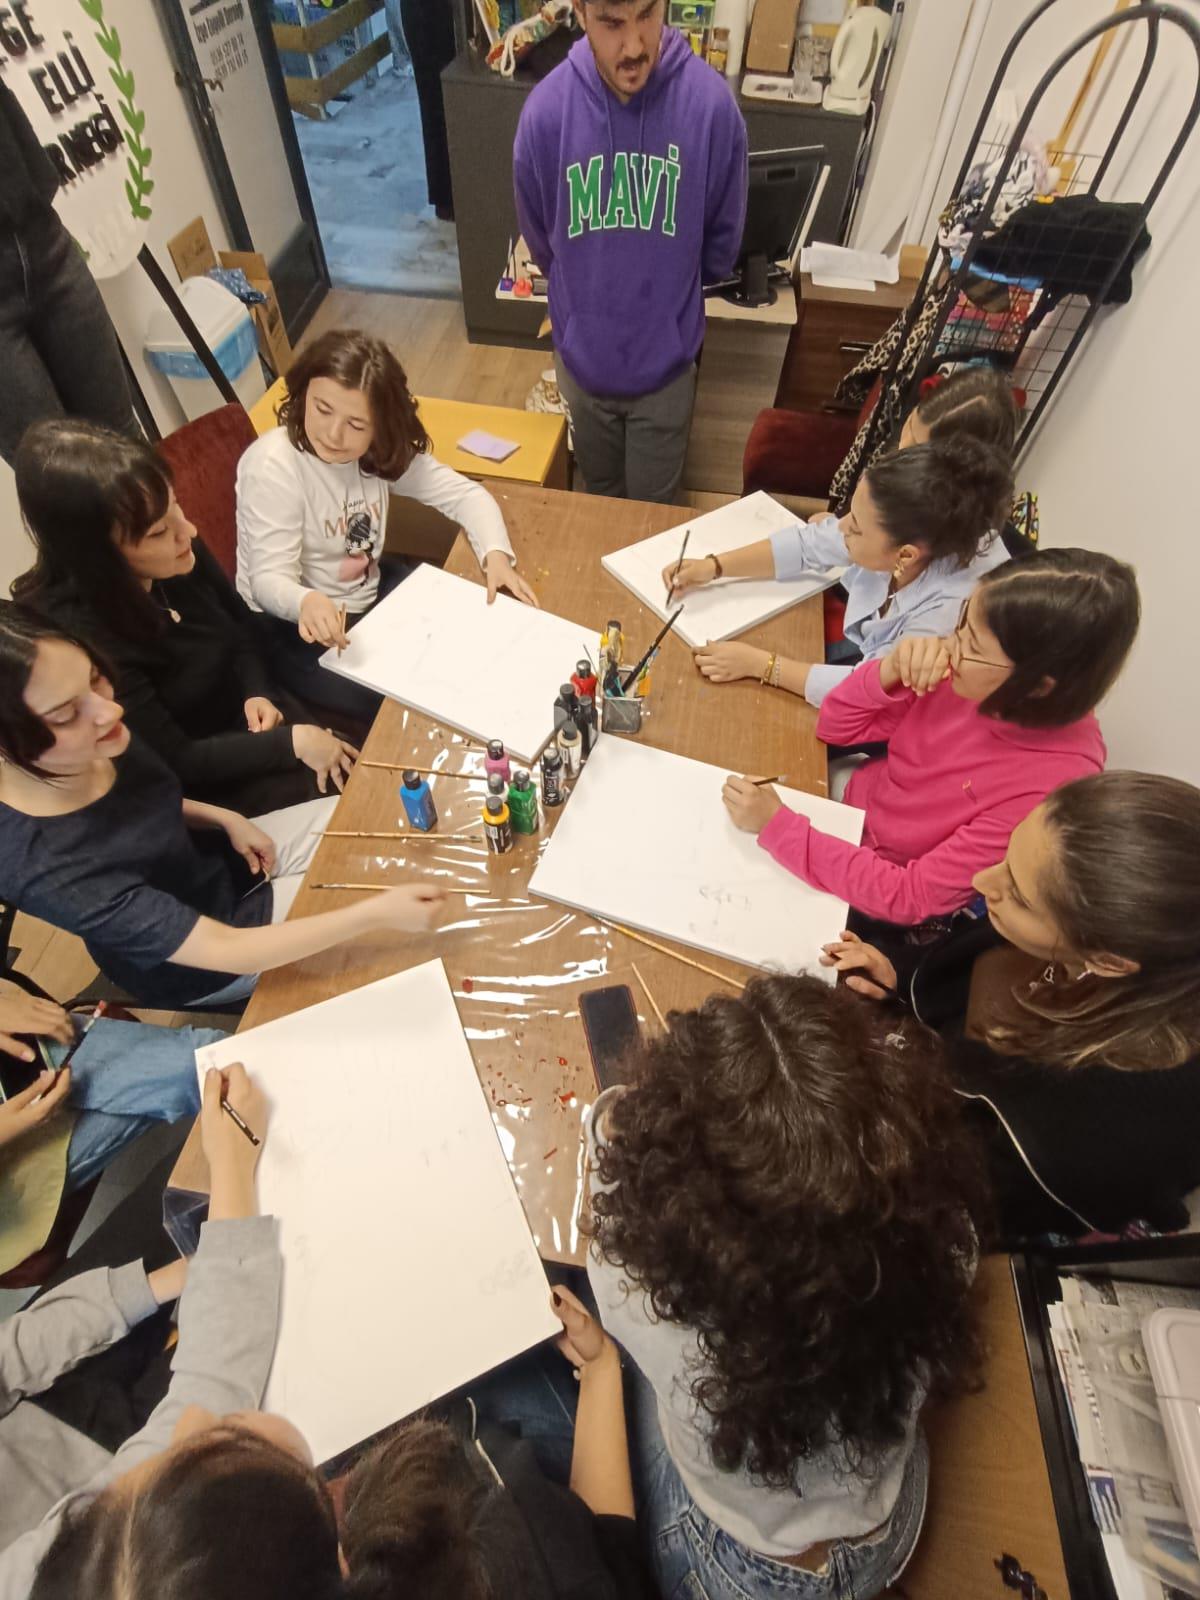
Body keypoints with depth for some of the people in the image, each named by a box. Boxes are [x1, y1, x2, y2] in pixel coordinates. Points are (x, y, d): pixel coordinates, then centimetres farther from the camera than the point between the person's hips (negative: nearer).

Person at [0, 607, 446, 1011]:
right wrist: (377, 911, -40)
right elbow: (221, 950, -37)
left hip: (217, 855, 6)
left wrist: (226, 819, -10)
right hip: (203, 961, -6)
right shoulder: (46, 867, -39)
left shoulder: (96, 747, -19)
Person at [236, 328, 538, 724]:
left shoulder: (384, 450, -8)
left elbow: (463, 493, -7)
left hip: (370, 594, 6)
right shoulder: (271, 466, -25)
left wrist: (495, 554, -26)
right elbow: (269, 579, -27)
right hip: (293, 628, -6)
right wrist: (307, 602, -51)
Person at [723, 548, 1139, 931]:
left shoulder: (1051, 786, -32)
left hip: (880, 906, -4)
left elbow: (909, 897, -28)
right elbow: (835, 728, -6)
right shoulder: (973, 678, -16)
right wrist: (891, 672, -27)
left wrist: (776, 825, -32)